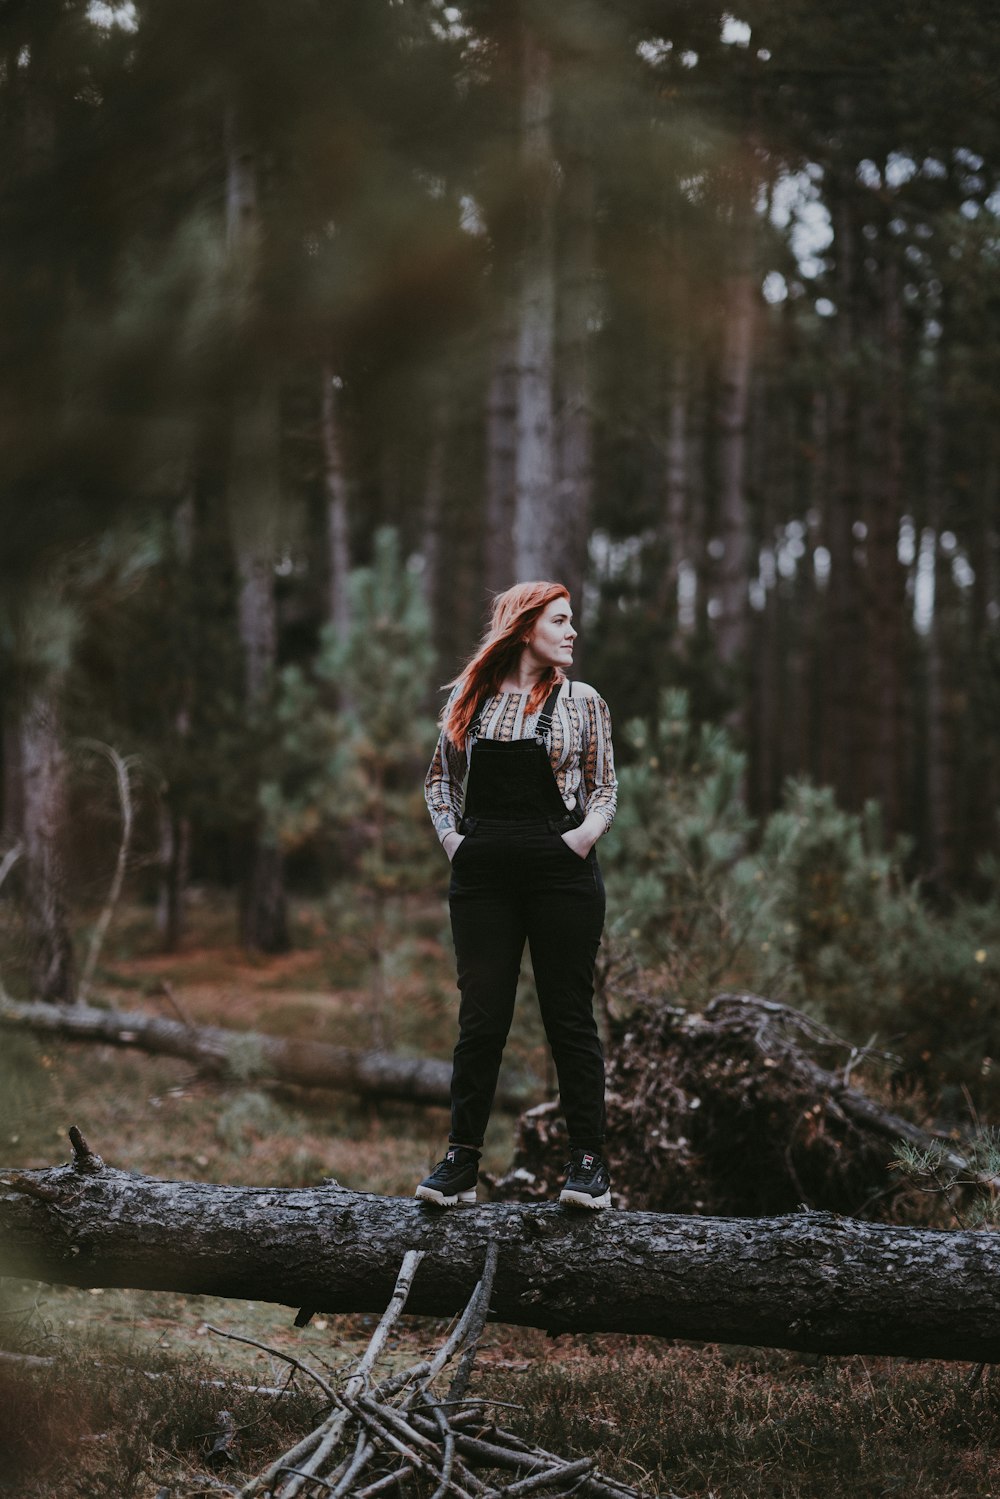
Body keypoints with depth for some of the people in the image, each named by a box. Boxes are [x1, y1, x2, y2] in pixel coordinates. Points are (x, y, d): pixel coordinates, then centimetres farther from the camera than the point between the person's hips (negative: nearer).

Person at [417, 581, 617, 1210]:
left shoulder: (581, 702, 6)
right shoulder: (469, 697, 9)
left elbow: (605, 787, 9)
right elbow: (440, 775, 19)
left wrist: (586, 832, -9)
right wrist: (450, 834, 3)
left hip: (561, 872, -1)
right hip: (482, 873, 1)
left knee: (570, 1014, 1)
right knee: (481, 1015, 3)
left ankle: (590, 1161, 6)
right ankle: (462, 1159, 9)